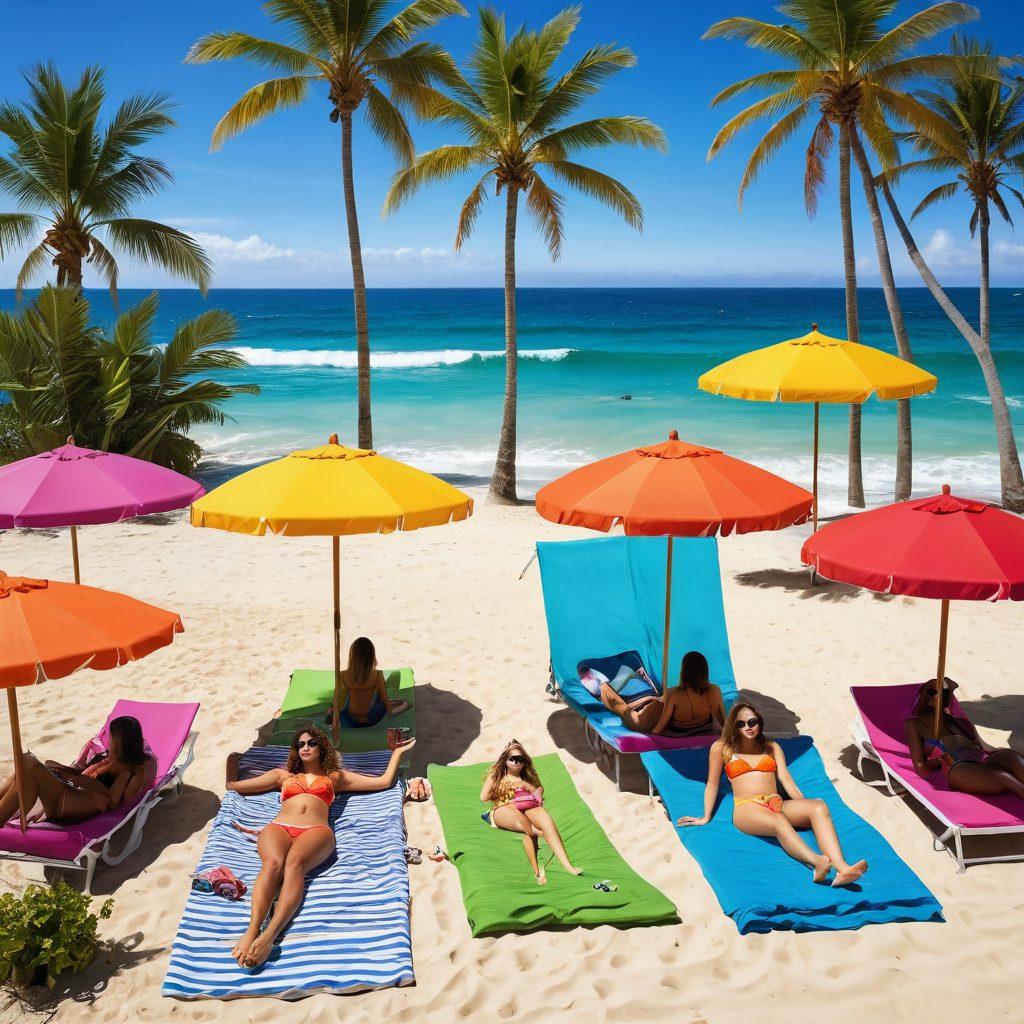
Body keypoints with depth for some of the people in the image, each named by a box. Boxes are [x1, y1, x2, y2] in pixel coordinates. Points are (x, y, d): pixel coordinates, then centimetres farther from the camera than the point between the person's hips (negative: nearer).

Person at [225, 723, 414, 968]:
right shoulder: (282, 774, 38)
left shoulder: (335, 776, 34)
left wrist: (397, 752, 38)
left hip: (316, 831, -1)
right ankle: (252, 931, -58)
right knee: (273, 863, -37)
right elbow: (233, 785, 40)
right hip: (278, 828, 2)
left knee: (294, 861, -39)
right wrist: (233, 756, 48)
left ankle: (268, 937, -59)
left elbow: (384, 781, 32)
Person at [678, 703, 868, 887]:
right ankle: (817, 863, -67)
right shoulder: (721, 748, 14)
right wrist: (706, 818, 7)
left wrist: (807, 809, 4)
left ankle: (842, 869, -51)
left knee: (819, 806, -29)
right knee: (779, 822, -40)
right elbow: (712, 784, 15)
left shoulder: (772, 747, 24)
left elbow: (787, 780, 16)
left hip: (777, 805, 4)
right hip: (747, 808, -4)